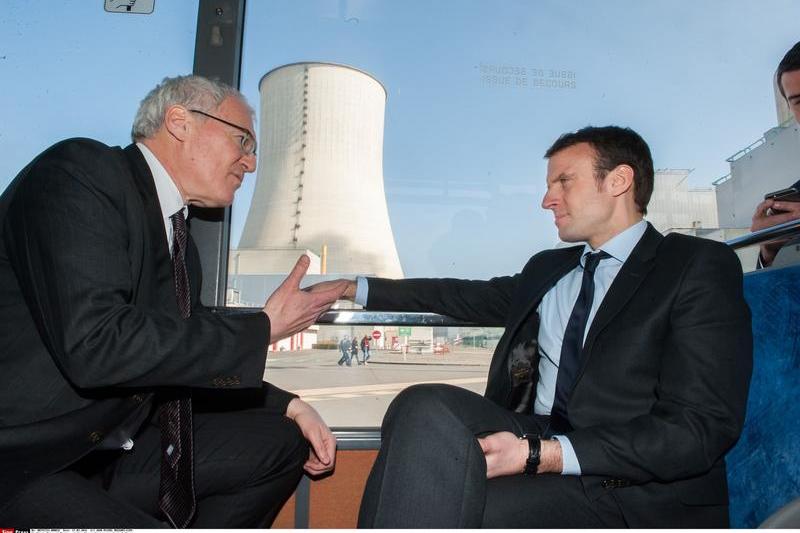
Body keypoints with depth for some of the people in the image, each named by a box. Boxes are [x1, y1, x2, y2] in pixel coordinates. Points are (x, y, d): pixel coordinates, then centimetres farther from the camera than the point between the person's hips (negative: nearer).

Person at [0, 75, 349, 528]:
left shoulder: (180, 242, 9)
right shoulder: (79, 170, -14)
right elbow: (94, 344, -28)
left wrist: (290, 406, 5)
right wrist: (264, 329, -20)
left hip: (106, 451, 8)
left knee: (284, 442, 6)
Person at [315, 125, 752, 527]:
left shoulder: (700, 266, -1)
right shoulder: (545, 268, 20)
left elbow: (703, 428, -11)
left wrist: (545, 454, -21)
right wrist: (353, 289, 21)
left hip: (635, 494, -5)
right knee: (426, 407, -25)